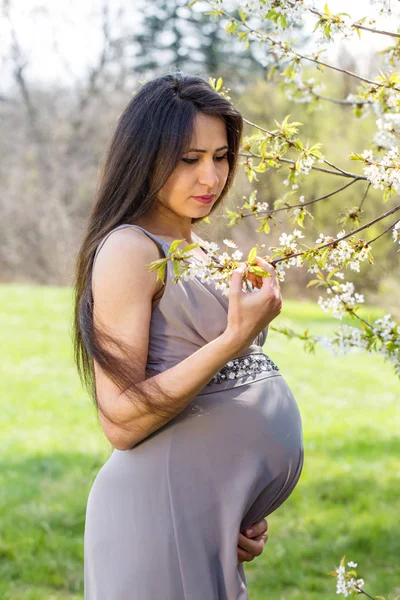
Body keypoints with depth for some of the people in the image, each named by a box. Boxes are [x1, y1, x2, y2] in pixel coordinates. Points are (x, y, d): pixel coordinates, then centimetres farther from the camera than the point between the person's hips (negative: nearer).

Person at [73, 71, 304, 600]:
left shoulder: (200, 253, 15)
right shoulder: (129, 249, -11)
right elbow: (120, 422, -17)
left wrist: (247, 511, 14)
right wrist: (236, 338, -23)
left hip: (219, 519, 8)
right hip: (167, 511, -8)